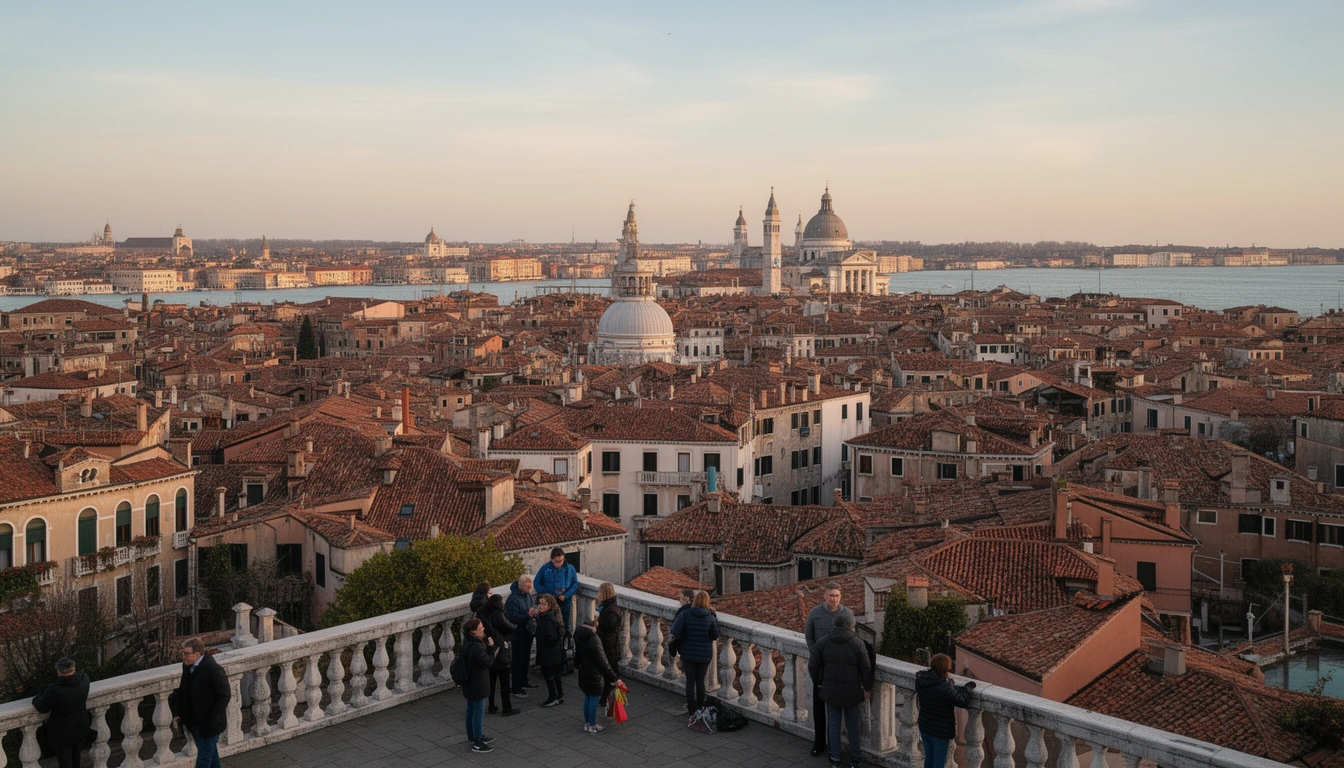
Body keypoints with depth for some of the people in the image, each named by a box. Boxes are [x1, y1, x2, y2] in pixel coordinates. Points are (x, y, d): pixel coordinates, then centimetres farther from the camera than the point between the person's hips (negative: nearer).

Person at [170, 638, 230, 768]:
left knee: (204, 755, 3)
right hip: (193, 721, 7)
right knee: (211, 753, 22)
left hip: (208, 722, -7)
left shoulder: (213, 669, -24)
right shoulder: (187, 666, -1)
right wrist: (177, 713, 4)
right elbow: (182, 690, 11)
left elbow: (224, 695, -19)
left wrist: (212, 721, -20)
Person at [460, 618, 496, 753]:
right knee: (479, 712, 0)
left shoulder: (467, 642, 2)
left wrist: (486, 644, -3)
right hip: (477, 684, -10)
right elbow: (487, 662, -21)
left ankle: (472, 736, 38)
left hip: (469, 683, 10)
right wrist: (490, 647, -15)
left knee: (471, 710, 22)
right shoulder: (477, 647, -28)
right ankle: (477, 743, 7)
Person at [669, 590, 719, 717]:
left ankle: (692, 709, 14)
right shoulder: (710, 618, -11)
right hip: (704, 655, 1)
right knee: (700, 681, 15)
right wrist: (716, 621, 8)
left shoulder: (685, 615, -13)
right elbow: (715, 636, -2)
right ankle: (700, 708, 24)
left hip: (688, 654, 0)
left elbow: (675, 634, -19)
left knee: (690, 681, 9)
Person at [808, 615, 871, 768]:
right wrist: (867, 688, 5)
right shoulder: (857, 644, -10)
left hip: (831, 690, 1)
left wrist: (819, 680, 15)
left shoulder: (822, 643, -4)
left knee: (833, 724, 13)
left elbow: (813, 666, -2)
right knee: (852, 724, 13)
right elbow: (866, 669, -7)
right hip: (852, 692, -1)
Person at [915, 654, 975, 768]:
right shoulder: (944, 687, -31)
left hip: (924, 728, 6)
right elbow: (962, 701, -22)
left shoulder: (920, 680, -10)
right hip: (940, 731, -6)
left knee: (928, 758, 23)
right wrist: (968, 688, -3)